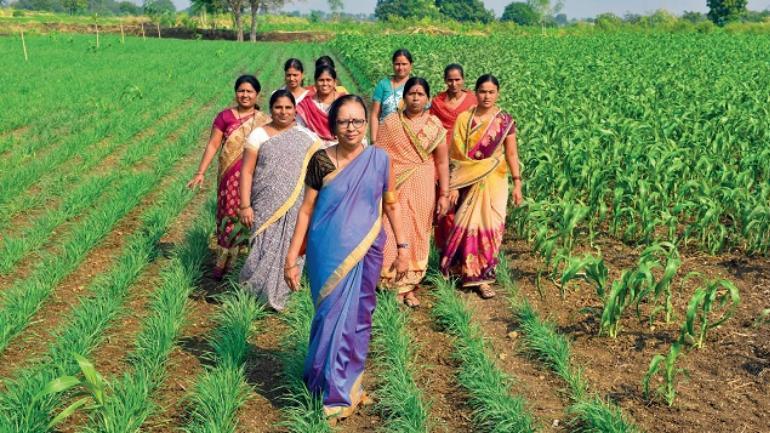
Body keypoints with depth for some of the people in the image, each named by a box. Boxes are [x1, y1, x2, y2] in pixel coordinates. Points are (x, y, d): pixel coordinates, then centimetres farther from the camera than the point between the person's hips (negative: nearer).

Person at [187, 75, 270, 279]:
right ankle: (223, 265, 16)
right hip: (230, 178, -1)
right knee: (230, 217, 4)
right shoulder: (225, 117, 1)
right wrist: (200, 173, -7)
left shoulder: (264, 121, 4)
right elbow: (213, 145, -1)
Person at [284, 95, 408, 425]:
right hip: (329, 254, -2)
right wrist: (292, 257, -6)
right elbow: (306, 209, -3)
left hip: (365, 253, 2)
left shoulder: (379, 159, -2)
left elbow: (391, 204, 7)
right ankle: (332, 392, 19)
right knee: (332, 317, 3)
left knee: (358, 318, 10)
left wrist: (403, 246, 4)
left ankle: (348, 384, 29)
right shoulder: (321, 161, -6)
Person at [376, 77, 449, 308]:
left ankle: (410, 285, 21)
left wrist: (444, 194, -3)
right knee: (393, 235, -3)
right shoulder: (390, 122, 0)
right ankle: (394, 285, 11)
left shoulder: (435, 126, 0)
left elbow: (442, 162, 1)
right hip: (394, 188, -1)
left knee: (417, 235, 8)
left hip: (422, 190, 1)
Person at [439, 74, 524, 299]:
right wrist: (452, 185, -6)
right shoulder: (464, 119, -2)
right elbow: (455, 155, -2)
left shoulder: (505, 121, -1)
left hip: (494, 182, 1)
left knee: (490, 227, 0)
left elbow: (511, 153, 3)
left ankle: (482, 276, 11)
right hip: (467, 182, 0)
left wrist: (517, 183, -2)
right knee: (467, 226, 2)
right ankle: (465, 270, 21)